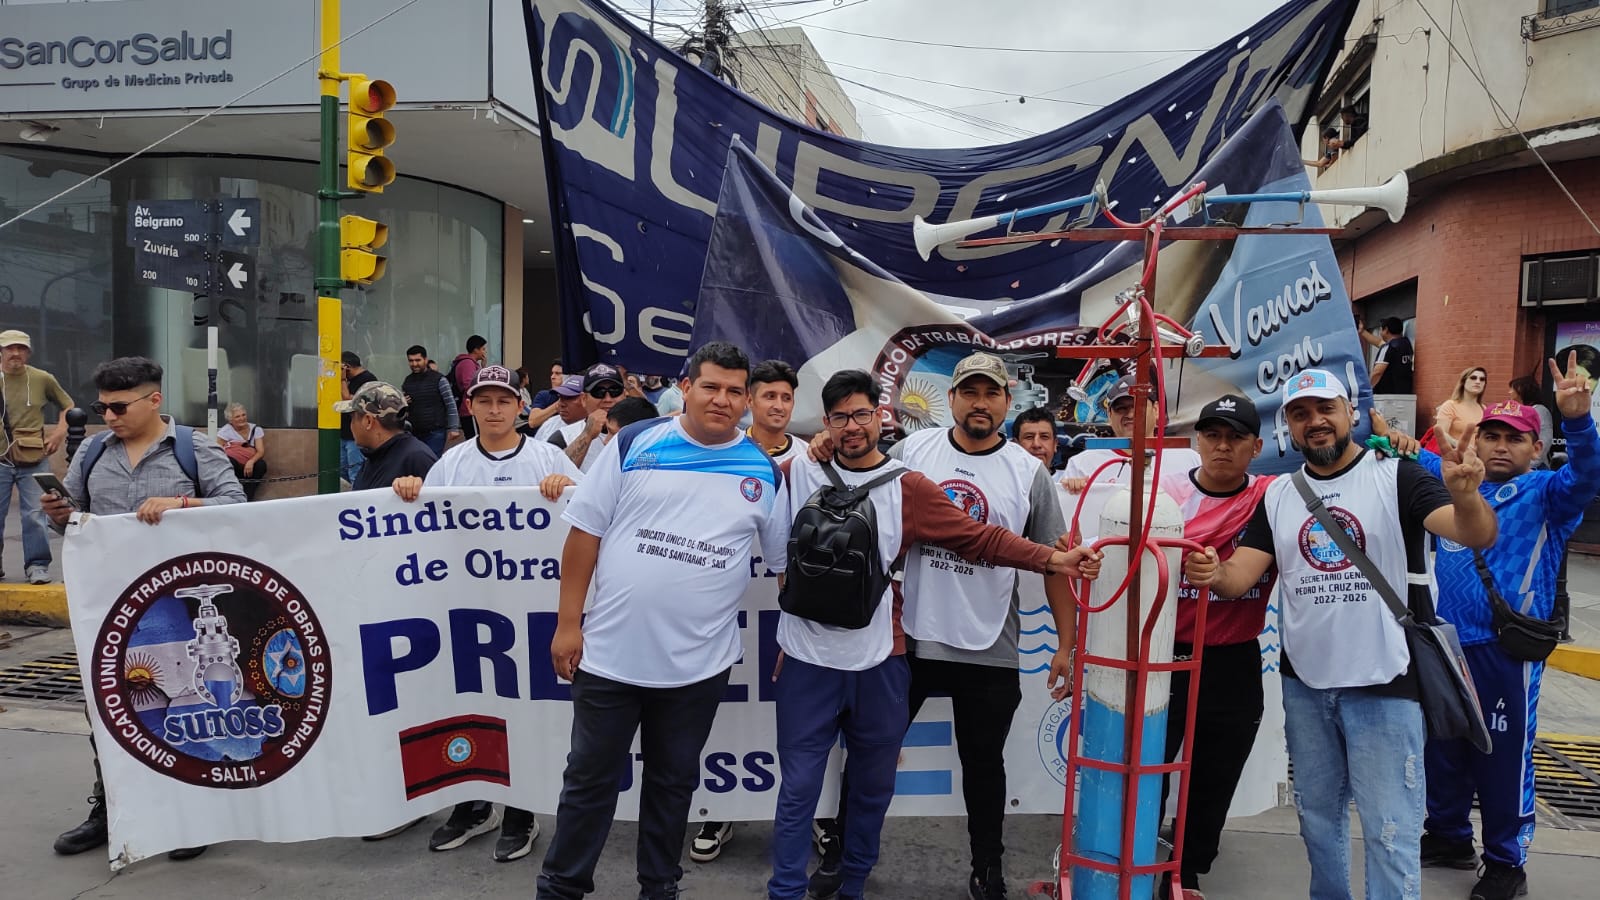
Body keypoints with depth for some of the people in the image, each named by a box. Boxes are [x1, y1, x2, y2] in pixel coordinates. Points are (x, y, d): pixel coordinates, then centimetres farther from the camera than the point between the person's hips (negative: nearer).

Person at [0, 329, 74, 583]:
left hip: (34, 459, 0)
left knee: (34, 514, -1)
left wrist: (60, 432, 4)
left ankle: (37, 565, 8)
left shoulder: (43, 379, 2)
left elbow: (67, 405, 16)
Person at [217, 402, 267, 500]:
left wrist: (251, 461, -25)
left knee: (261, 464, -31)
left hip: (249, 468, 1)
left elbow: (261, 451, -3)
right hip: (231, 467, -1)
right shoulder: (225, 431, 6)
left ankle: (247, 497, -31)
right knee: (229, 460, -35)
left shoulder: (256, 429, 9)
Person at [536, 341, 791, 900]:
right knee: (590, 780, 12)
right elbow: (585, 533, -4)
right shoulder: (633, 445, -6)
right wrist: (568, 623, -6)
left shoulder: (764, 473, 1)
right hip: (610, 651, -1)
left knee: (673, 782, 18)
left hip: (700, 662, 2)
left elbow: (784, 561, 10)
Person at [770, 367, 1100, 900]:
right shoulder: (800, 473, 1)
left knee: (873, 786, 15)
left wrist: (1052, 560, -12)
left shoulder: (909, 488, 0)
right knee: (799, 786, 6)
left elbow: (979, 538, -2)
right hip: (807, 659, -1)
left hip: (879, 661, 1)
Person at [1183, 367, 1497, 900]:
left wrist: (1465, 496, -44)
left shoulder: (1397, 478, -8)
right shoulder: (1277, 496, 5)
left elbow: (1477, 535, -21)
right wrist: (1212, 574, -26)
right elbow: (1240, 576, -2)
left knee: (1390, 829, 3)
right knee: (1318, 816, 20)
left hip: (1383, 684, -5)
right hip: (1304, 685, 5)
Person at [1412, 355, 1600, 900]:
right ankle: (1448, 836, 35)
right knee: (1441, 744, 16)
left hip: (1506, 649, -5)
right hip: (1446, 642, 5)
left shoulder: (1545, 494, -3)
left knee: (1503, 756, 2)